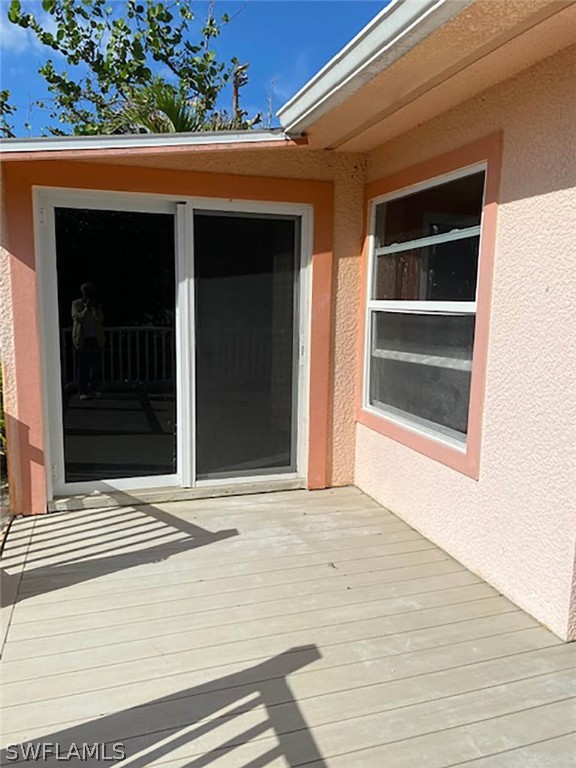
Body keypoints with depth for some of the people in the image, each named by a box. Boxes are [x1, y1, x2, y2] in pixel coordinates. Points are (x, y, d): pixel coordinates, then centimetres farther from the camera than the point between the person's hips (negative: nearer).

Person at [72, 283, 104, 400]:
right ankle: (82, 391, 2)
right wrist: (86, 308, -15)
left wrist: (94, 307, -14)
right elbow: (77, 318, -10)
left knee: (96, 365, 4)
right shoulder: (76, 304, 3)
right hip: (82, 339, -3)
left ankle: (93, 389, 14)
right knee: (82, 366, -2)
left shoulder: (97, 305, 9)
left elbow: (100, 318, -4)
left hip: (96, 339, 3)